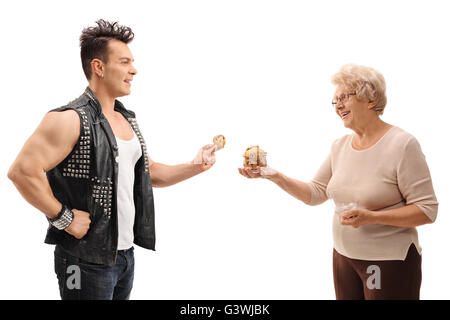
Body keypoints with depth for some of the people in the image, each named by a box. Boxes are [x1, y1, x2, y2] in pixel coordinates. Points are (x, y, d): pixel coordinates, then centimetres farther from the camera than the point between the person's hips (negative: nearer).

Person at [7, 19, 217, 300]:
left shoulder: (128, 119, 12)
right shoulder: (71, 119, -16)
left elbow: (148, 173, 21)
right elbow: (22, 171, -23)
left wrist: (196, 166, 7)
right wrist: (64, 217, -19)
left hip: (125, 253, 8)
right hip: (87, 260, -8)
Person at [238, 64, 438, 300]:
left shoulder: (402, 144, -15)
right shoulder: (340, 146, 5)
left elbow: (427, 209, -15)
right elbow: (315, 193, 7)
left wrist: (370, 217, -25)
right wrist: (275, 176, -6)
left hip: (389, 262, -6)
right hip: (344, 255, 6)